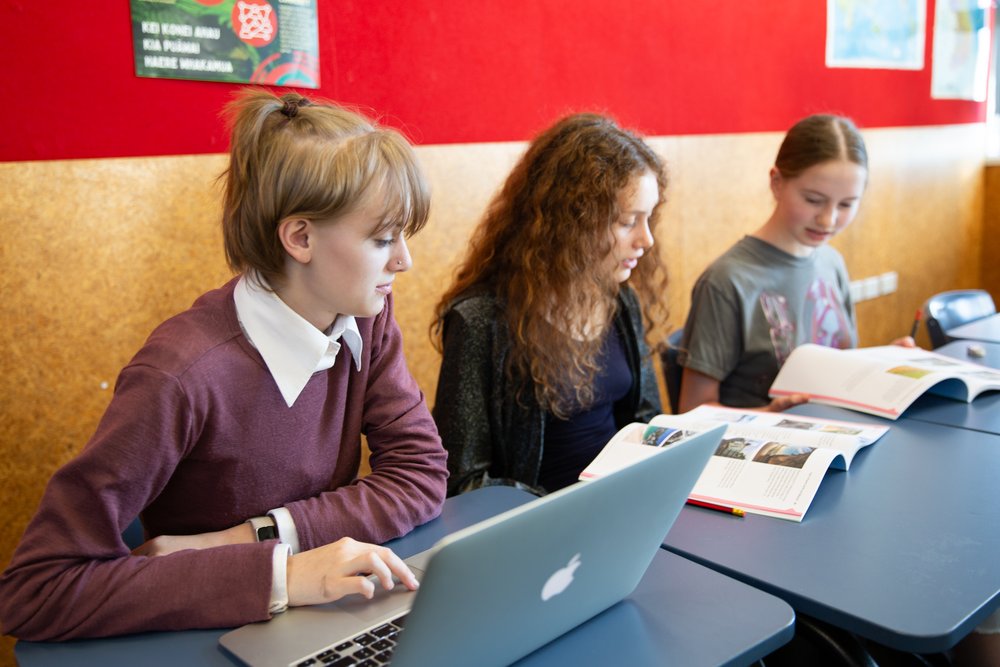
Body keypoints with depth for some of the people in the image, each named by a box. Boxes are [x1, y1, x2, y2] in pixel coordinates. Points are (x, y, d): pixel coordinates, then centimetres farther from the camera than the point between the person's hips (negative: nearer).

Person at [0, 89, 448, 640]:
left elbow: (421, 472, -6)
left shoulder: (366, 315, -6)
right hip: (211, 640, -3)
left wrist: (262, 536, -18)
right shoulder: (185, 375, -23)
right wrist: (277, 575, -30)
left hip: (328, 627, 3)